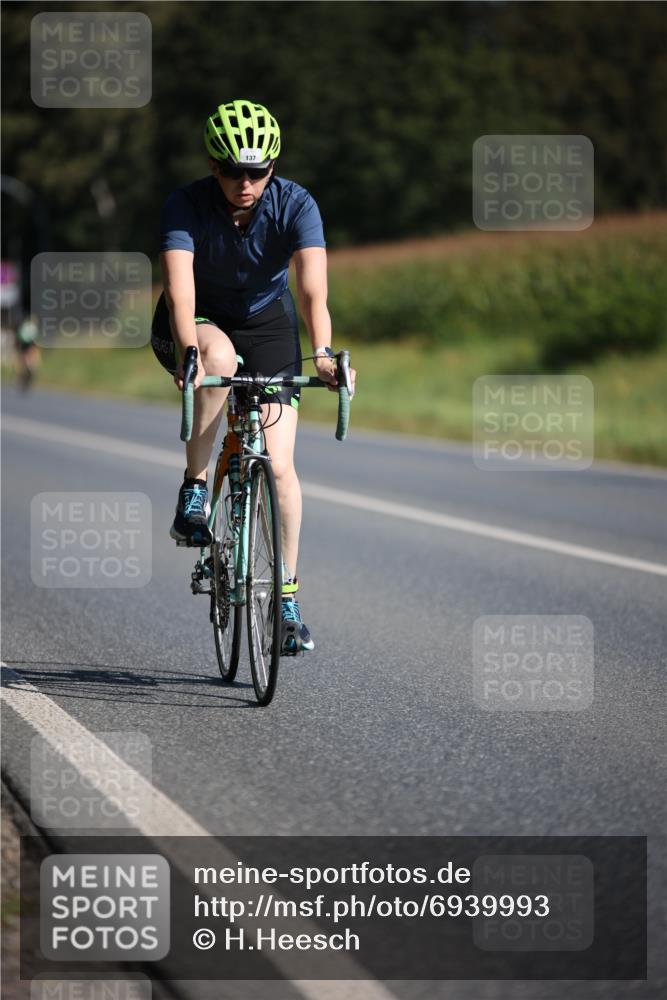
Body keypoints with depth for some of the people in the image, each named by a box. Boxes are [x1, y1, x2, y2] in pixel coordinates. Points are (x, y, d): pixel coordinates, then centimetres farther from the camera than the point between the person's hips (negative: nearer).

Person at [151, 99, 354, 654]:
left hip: (266, 322, 1)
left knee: (279, 464, -10)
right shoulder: (186, 206, -25)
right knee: (221, 357, -39)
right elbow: (179, 289, -37)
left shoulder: (296, 206, -23)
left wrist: (323, 351, -53)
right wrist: (192, 354, -54)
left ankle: (288, 594, 4)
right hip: (196, 324, -1)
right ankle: (194, 489, -23)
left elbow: (313, 287, -36)